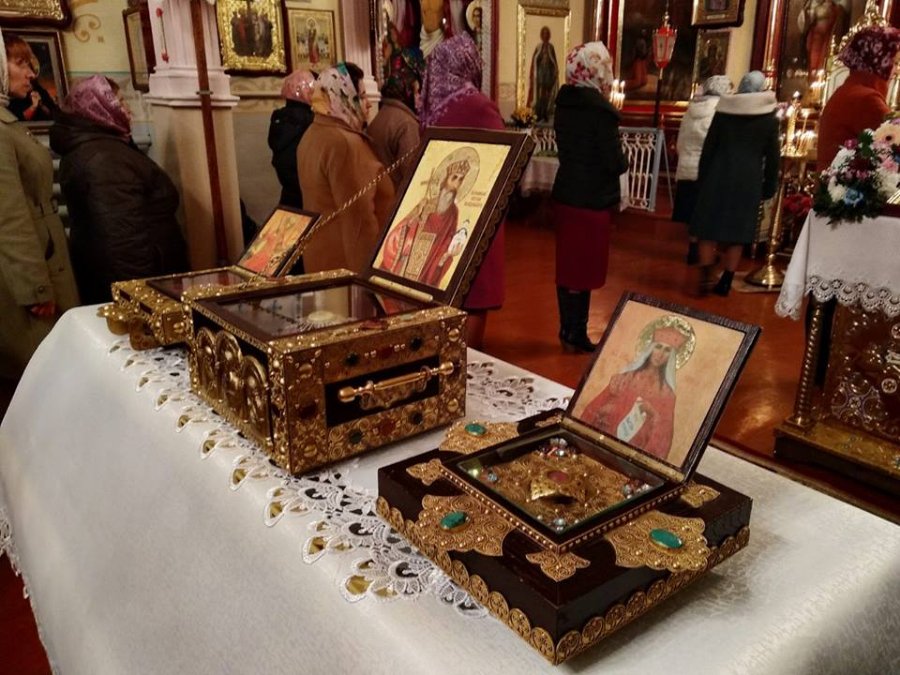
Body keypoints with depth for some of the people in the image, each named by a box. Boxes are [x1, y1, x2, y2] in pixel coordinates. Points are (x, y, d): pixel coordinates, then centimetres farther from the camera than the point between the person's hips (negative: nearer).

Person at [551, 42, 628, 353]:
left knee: (567, 265, 13)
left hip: (565, 194, 7)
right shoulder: (601, 110, -18)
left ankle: (568, 331, 23)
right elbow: (614, 162, -18)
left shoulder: (564, 103, 5)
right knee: (583, 269, 2)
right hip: (592, 200, -7)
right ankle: (575, 335, 11)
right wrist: (624, 161, 3)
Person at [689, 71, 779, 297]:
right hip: (749, 181, 0)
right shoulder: (769, 118, 0)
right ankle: (725, 282, 10)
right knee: (737, 231, 7)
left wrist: (701, 178, 9)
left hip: (719, 176, 0)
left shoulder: (723, 112, 0)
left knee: (709, 226, 8)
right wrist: (769, 187, 12)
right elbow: (773, 156, 3)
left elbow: (708, 148, 2)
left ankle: (706, 276, -1)